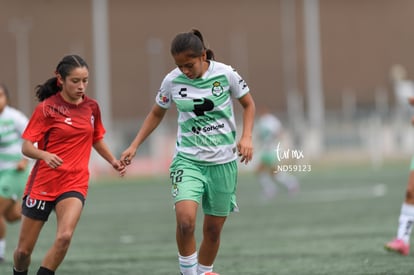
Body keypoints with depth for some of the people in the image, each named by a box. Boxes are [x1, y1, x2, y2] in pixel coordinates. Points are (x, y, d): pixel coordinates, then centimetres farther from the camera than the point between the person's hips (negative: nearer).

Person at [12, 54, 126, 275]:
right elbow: (26, 146, -11)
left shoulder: (91, 107, 5)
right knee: (24, 250, 5)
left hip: (75, 184, 2)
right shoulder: (47, 107, -8)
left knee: (65, 236, -25)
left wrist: (113, 161, 10)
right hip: (42, 183, -2)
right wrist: (45, 155, -30)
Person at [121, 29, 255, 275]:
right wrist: (134, 146, 6)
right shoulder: (173, 80, -5)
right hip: (188, 160, 0)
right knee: (185, 219, -24)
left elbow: (249, 104, 6)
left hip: (223, 162, 0)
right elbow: (157, 114, 13)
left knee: (213, 229, 7)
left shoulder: (226, 74, -9)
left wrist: (247, 137, -9)